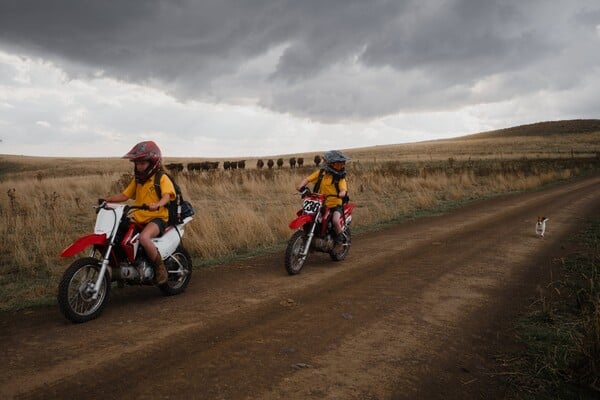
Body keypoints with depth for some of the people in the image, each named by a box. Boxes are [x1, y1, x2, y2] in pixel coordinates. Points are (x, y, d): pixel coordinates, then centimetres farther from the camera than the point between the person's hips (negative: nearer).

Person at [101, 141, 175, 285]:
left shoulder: (162, 178, -4)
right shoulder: (137, 180, 17)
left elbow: (167, 195, -21)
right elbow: (124, 195, 15)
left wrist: (157, 204, -42)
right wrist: (107, 199, 0)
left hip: (157, 217, -7)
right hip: (138, 218, 7)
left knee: (144, 238, -35)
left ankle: (160, 267, -15)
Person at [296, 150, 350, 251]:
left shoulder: (340, 177, -4)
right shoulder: (321, 173, 2)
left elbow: (343, 190, -17)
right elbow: (307, 179, 0)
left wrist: (341, 194, -41)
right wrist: (301, 186, -20)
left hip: (335, 205, -3)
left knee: (336, 221, -31)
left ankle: (338, 242, -4)